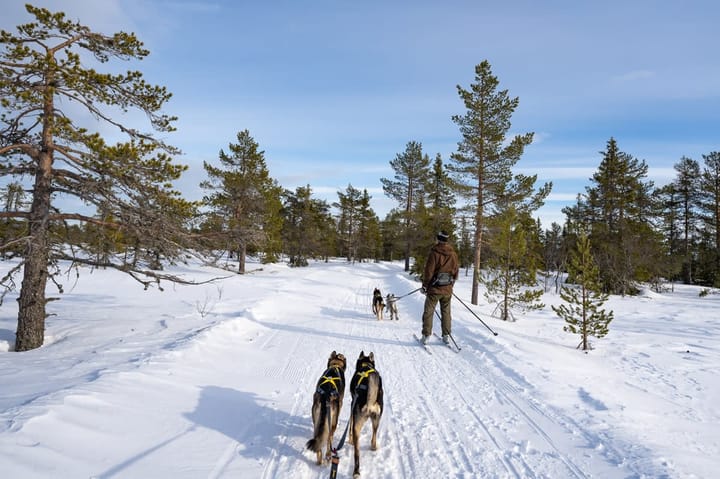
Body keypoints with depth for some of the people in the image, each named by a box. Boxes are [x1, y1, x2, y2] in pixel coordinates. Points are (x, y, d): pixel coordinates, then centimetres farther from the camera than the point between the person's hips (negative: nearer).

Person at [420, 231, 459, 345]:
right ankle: (446, 336, 17)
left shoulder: (434, 253, -14)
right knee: (446, 312, 15)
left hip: (434, 289, -4)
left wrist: (424, 285, -2)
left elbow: (428, 271, -13)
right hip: (447, 289, 4)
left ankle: (426, 336, 4)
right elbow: (456, 271, 9)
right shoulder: (453, 254, 1)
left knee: (428, 312, 4)